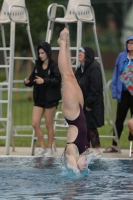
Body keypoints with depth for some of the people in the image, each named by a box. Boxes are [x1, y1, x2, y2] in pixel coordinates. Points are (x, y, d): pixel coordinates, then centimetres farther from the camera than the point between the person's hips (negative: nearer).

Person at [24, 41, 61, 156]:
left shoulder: (54, 66, -9)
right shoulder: (38, 65, 10)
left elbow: (57, 80, -19)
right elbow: (33, 78, 13)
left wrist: (44, 81, -29)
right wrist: (28, 82, -9)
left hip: (50, 99, -6)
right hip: (39, 98, 6)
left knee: (49, 125, 2)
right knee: (35, 124, 1)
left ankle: (49, 149, 15)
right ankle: (42, 148, 14)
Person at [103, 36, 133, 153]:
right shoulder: (121, 57, 7)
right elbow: (116, 75, 11)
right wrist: (115, 91, 5)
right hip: (123, 93, 4)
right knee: (119, 119, 7)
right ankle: (114, 145, 14)